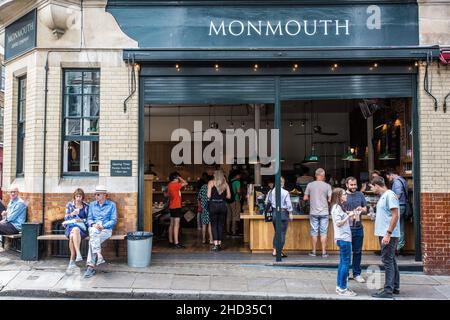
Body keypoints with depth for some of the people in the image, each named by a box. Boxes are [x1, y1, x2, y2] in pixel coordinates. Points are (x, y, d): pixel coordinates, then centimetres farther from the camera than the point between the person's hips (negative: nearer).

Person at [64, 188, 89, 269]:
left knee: (72, 236, -36)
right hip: (70, 226, 0)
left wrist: (81, 220, -10)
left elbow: (87, 219, 11)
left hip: (82, 227, 0)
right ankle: (78, 254, -46)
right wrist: (72, 213, -11)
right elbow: (66, 218, 8)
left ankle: (72, 259, -32)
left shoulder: (86, 206, 13)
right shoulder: (69, 204, 14)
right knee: (75, 230, -38)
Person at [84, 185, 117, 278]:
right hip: (93, 228, 3)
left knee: (92, 240, -30)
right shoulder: (92, 204, 17)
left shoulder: (111, 205, 6)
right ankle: (99, 256, -42)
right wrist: (93, 224, -11)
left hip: (106, 229, -2)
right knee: (93, 232, -35)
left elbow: (114, 220, 0)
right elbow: (89, 219, 11)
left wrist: (103, 226, -15)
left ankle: (91, 266, -30)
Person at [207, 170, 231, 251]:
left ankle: (216, 244, -2)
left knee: (214, 225, 3)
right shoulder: (225, 183, 5)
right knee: (221, 225, 11)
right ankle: (219, 243, 13)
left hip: (213, 205, -3)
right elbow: (229, 196, 4)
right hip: (223, 205, 3)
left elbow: (208, 196, -8)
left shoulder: (211, 182, -3)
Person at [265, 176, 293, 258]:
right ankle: (280, 251, 5)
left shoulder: (271, 192, 2)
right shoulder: (285, 192, -11)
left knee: (276, 232, 16)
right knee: (282, 233, 3)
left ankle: (274, 250, 17)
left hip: (274, 212, 5)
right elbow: (289, 204, -8)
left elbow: (267, 202, 11)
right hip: (283, 213, -5)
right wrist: (290, 213, 2)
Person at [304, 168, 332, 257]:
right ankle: (324, 252, 8)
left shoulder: (310, 185, -2)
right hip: (324, 212, -1)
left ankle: (313, 251, 15)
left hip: (313, 212, 1)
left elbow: (305, 198, 1)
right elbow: (330, 200, -7)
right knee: (323, 232, 5)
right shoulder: (327, 186, -5)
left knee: (314, 232, 8)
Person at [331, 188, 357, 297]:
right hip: (343, 238, -10)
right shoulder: (336, 208, -13)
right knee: (345, 263, -6)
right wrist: (349, 216, -15)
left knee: (343, 262, 13)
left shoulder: (339, 207, 16)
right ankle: (342, 288, -1)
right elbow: (338, 223, -19)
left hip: (344, 238, 10)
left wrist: (349, 215, 11)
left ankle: (340, 287, 19)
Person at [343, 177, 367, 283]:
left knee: (358, 252, 10)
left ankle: (357, 273, 22)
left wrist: (361, 210, -7)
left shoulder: (360, 195, 10)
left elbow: (365, 210, 15)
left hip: (358, 228, 4)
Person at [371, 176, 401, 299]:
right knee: (391, 260, 16)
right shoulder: (383, 196, 14)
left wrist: (388, 233, -21)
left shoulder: (390, 195, -14)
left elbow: (395, 215, -19)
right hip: (384, 234, 10)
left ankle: (388, 290, 0)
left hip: (389, 235, -10)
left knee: (388, 261, -6)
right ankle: (395, 287, 26)